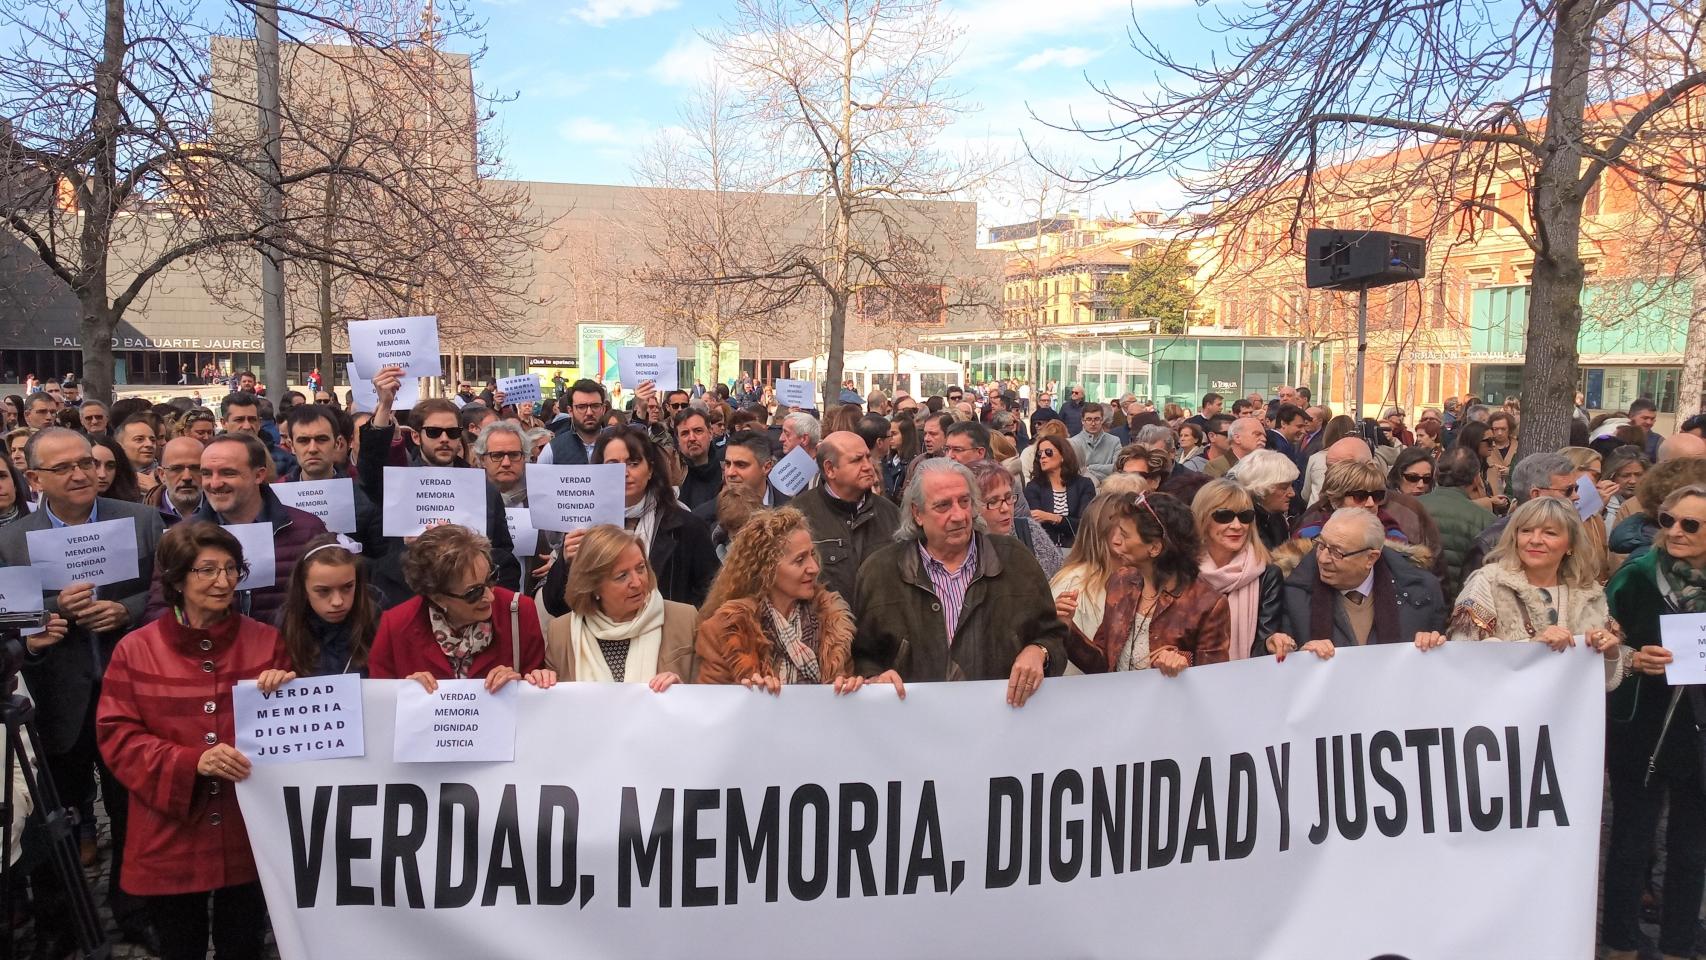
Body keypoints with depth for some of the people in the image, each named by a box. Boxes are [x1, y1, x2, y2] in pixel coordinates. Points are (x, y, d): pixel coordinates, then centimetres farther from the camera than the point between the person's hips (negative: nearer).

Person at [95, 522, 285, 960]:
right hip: (171, 840, -1)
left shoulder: (266, 641, 0)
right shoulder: (135, 650, -3)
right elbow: (116, 737, -7)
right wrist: (191, 762, -22)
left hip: (249, 833, 1)